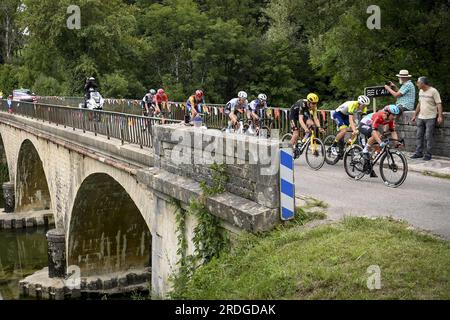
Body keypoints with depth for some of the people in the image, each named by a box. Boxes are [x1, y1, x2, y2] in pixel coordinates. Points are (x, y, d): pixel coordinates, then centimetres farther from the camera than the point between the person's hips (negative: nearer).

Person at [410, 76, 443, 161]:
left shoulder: (433, 91, -10)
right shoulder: (421, 91, 12)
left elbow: (439, 104, -12)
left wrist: (440, 116, -21)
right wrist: (415, 115, 22)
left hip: (430, 118, -7)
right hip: (420, 117, 7)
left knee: (428, 137, -5)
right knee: (419, 136, 7)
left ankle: (428, 154, 1)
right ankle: (418, 153, 13)